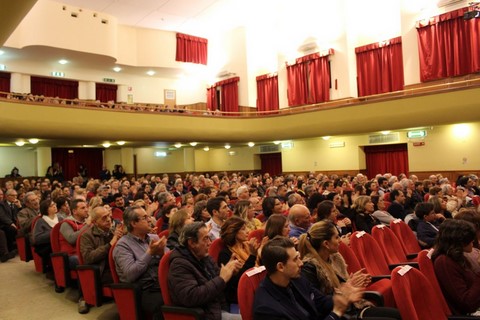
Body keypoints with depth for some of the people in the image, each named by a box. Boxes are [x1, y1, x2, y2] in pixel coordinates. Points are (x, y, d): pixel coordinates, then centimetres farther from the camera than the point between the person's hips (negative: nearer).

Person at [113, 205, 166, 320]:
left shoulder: (154, 237, 13)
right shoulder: (123, 245, -3)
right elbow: (130, 275, -16)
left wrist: (162, 253, -10)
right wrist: (150, 253, -16)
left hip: (164, 283, 5)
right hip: (144, 290, -5)